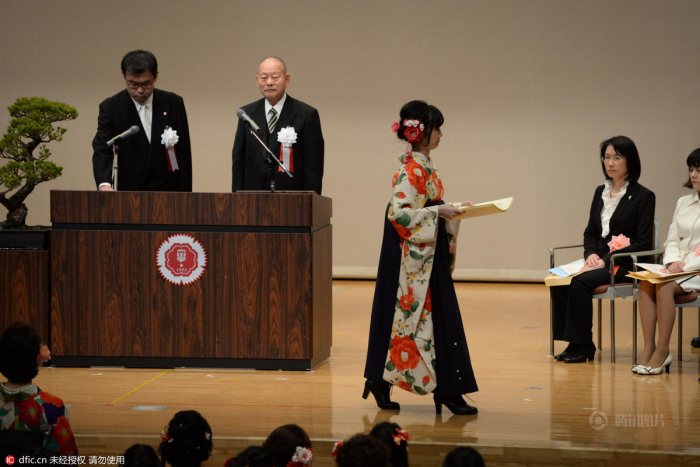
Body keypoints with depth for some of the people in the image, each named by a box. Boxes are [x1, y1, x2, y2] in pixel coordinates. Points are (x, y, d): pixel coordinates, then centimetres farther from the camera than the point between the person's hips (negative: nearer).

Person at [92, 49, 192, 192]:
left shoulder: (173, 104, 0)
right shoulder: (110, 108, -5)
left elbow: (184, 155, 4)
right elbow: (102, 150, -13)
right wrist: (104, 184, -33)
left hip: (168, 193, 1)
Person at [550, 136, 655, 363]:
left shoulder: (643, 196, -5)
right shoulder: (601, 192, 15)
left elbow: (642, 243, -10)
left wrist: (606, 260, -17)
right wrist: (591, 254, -5)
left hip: (626, 265, -6)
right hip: (599, 260, 6)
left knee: (580, 282, -30)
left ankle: (581, 345, -21)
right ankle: (573, 343, -15)